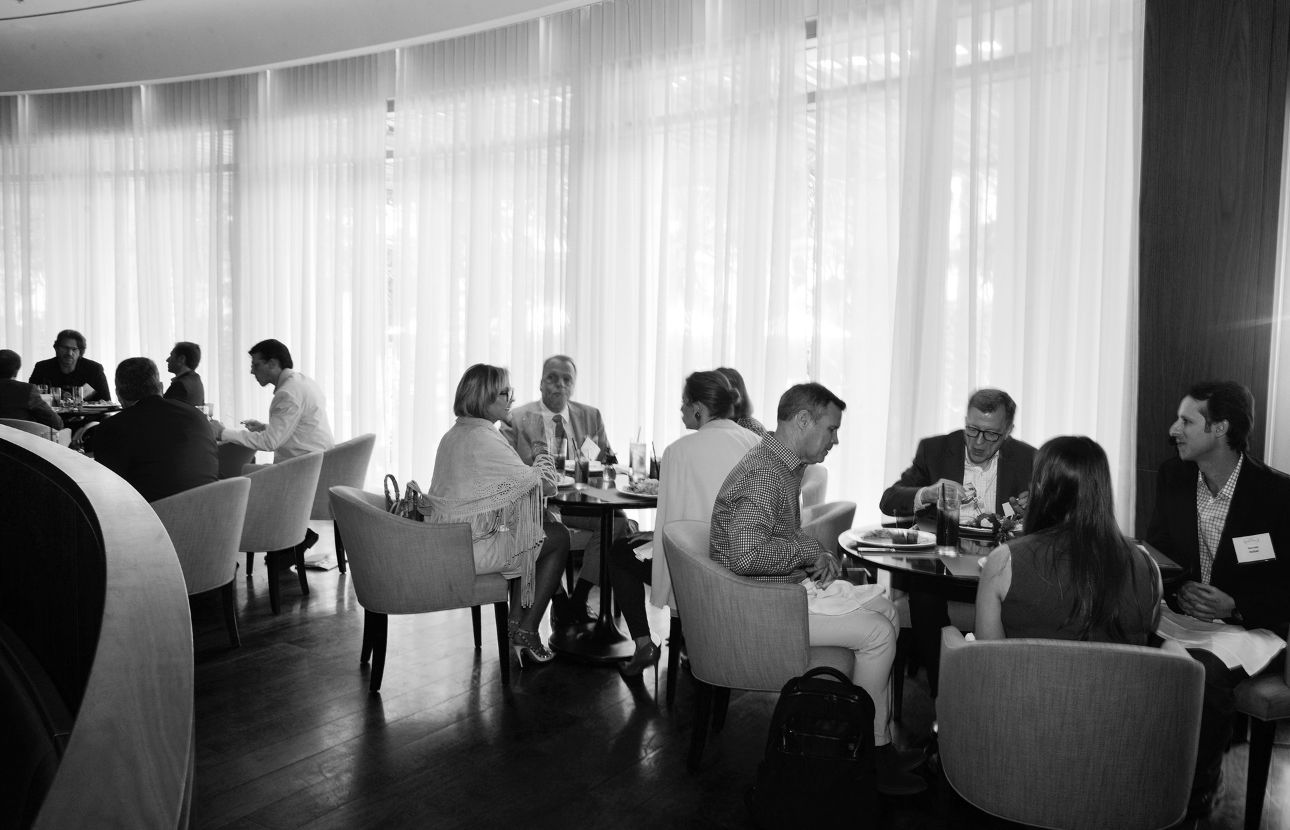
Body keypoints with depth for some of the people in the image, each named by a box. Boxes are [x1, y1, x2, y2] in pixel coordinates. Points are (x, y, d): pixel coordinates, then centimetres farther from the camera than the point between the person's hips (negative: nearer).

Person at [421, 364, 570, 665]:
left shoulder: (453, 435, 11)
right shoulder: (483, 438, -20)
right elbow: (545, 484, -14)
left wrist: (533, 462, 6)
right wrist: (542, 455, 6)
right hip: (471, 550, -9)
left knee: (532, 534, 23)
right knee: (558, 538, 6)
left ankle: (516, 622, 23)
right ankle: (526, 633, 13)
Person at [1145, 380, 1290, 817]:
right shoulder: (1173, 476, 3)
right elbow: (1154, 551, 12)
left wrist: (1235, 608, -22)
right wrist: (1178, 593, -8)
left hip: (1252, 627, -4)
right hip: (1186, 614, 4)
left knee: (1206, 670, -35)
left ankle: (1199, 789, -12)